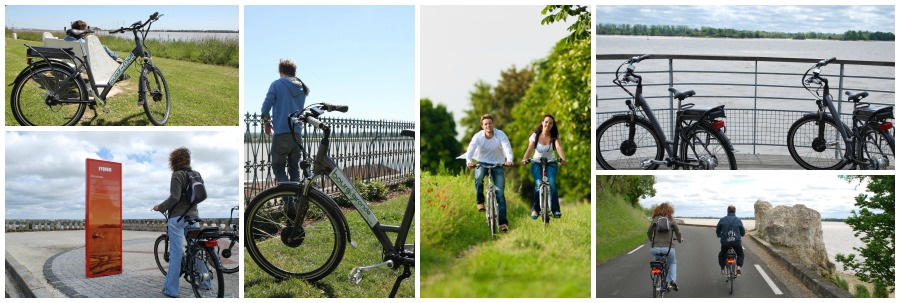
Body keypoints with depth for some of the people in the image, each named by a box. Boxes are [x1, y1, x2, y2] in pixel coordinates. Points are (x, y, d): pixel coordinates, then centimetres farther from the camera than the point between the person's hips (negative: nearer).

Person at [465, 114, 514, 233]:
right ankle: (480, 201, -9)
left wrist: (509, 160, -48)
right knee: (478, 177, -35)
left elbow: (507, 147, -27)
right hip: (482, 163, 0)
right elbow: (471, 149, -26)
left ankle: (503, 222, -9)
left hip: (497, 165, 0)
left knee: (499, 193, -11)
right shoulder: (478, 136, -12)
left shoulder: (500, 134, -14)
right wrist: (469, 161, -47)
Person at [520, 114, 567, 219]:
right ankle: (535, 209, -4)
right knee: (538, 184, -21)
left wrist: (562, 158, -45)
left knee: (551, 183, -24)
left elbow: (559, 147, -25)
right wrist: (524, 159, -40)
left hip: (551, 163, 0)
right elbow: (530, 149, -20)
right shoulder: (535, 135, -8)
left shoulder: (555, 136, -7)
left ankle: (556, 210, -16)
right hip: (537, 163, 0)